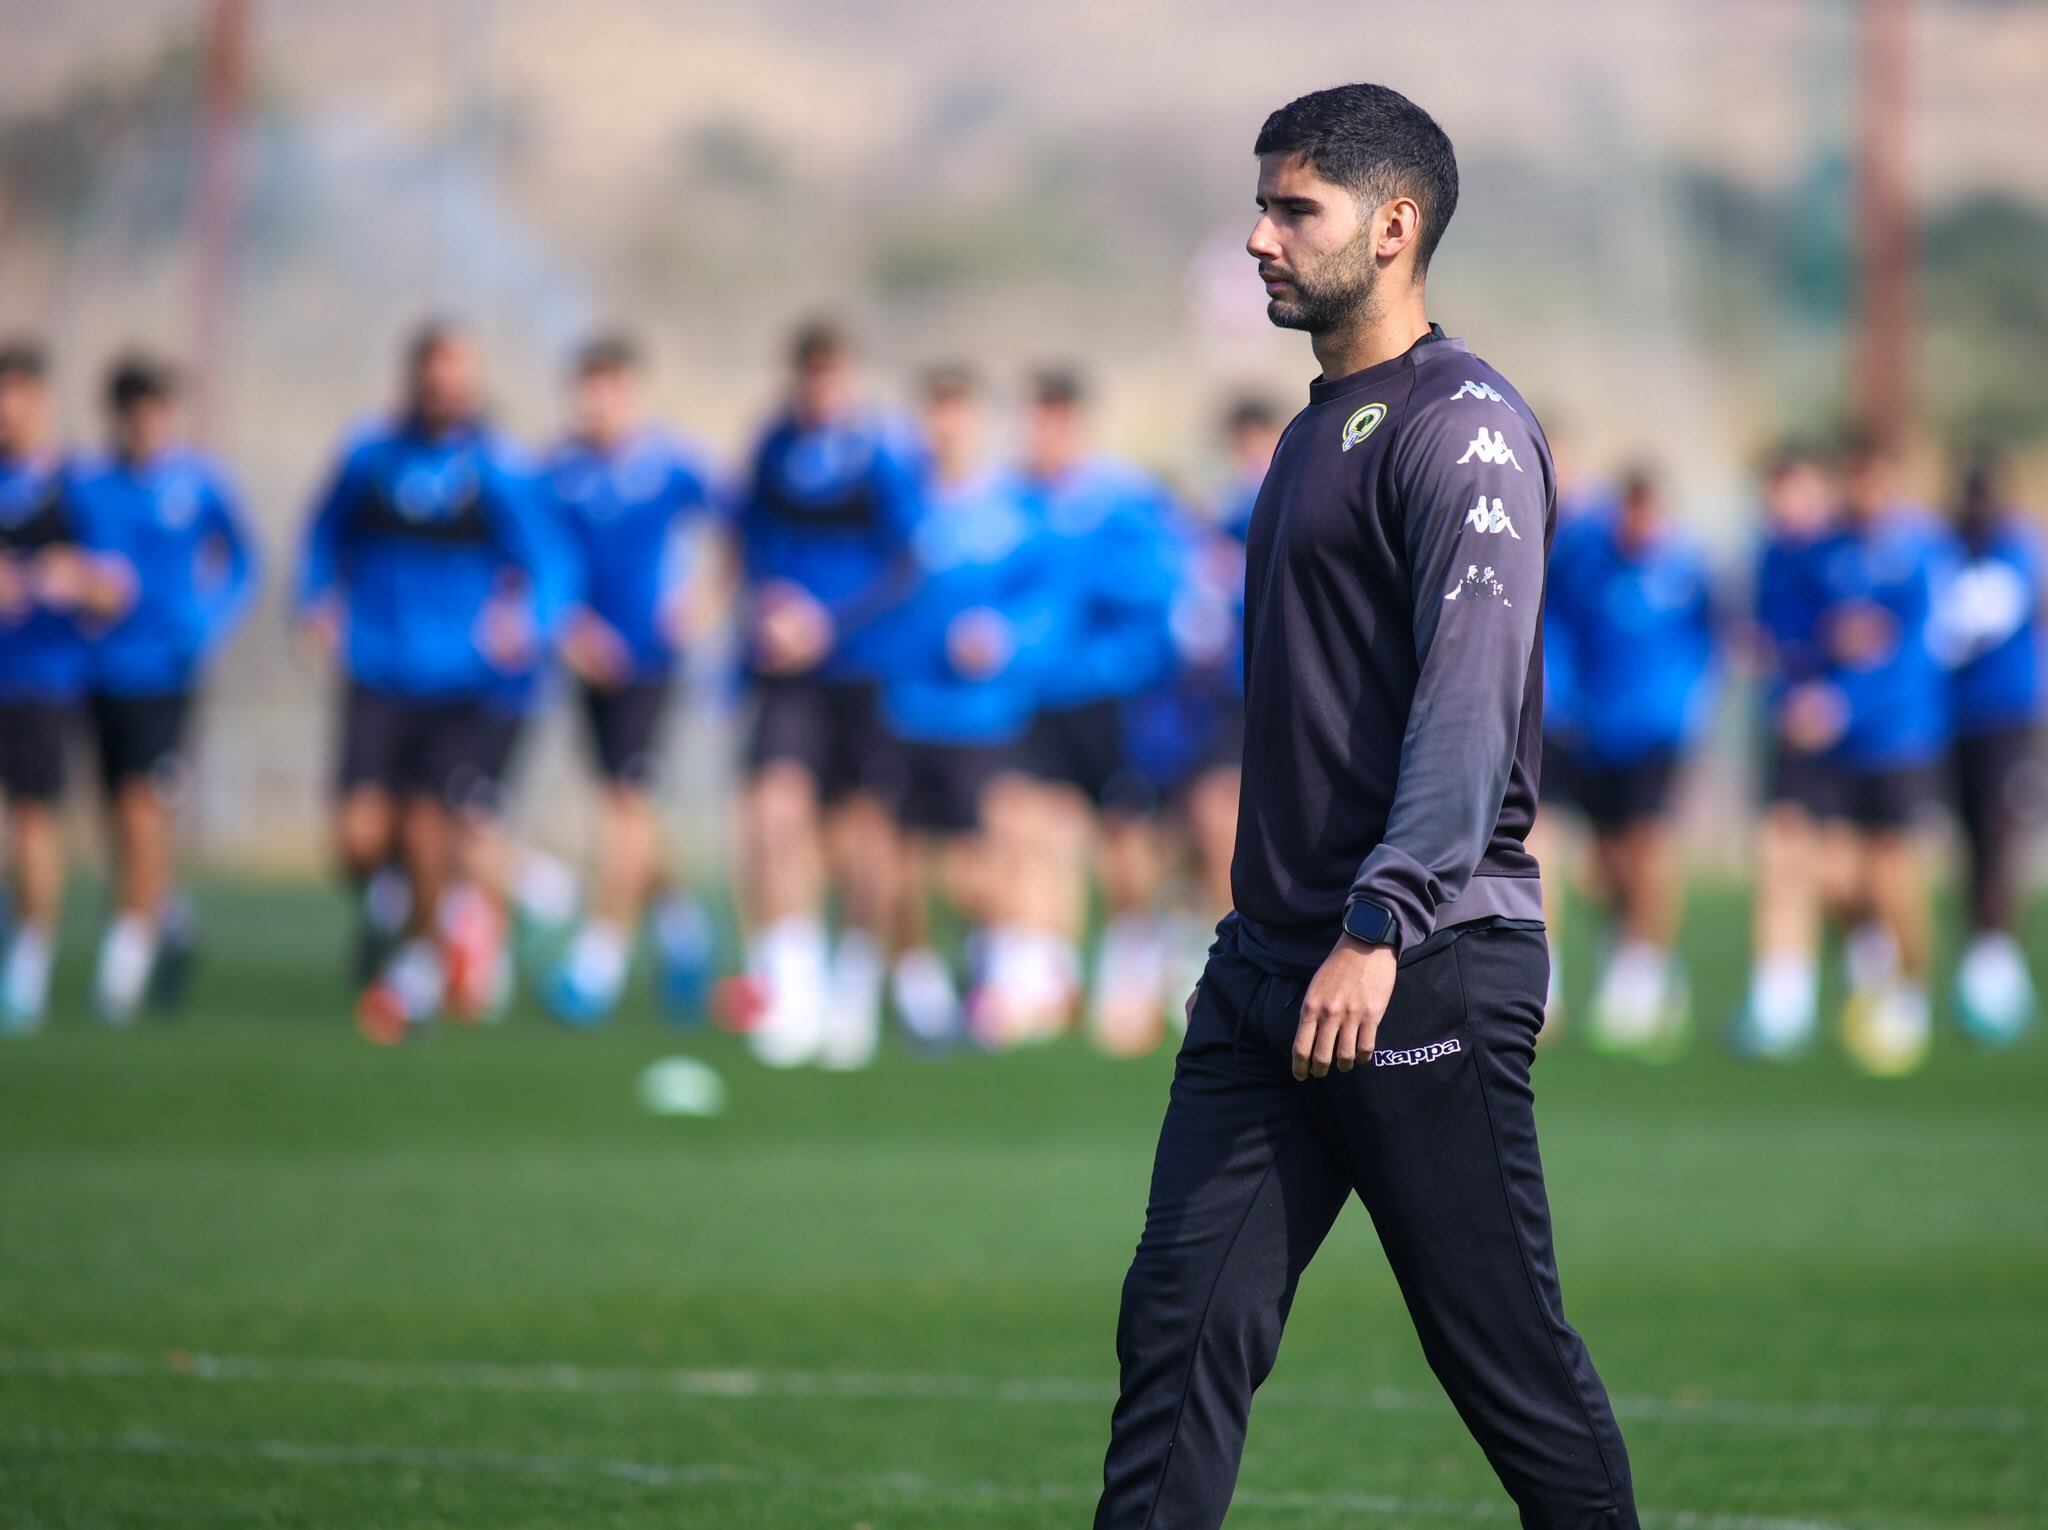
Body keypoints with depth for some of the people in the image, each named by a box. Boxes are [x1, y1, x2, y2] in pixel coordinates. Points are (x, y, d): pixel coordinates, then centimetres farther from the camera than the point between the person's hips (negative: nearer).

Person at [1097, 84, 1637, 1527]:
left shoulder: (1463, 426, -10)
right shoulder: (1320, 429, 19)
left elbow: (1469, 703, -19)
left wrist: (1378, 930, -26)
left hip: (1423, 974, -9)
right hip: (1271, 970, 9)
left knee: (1507, 1354, -2)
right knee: (1181, 1326, 0)